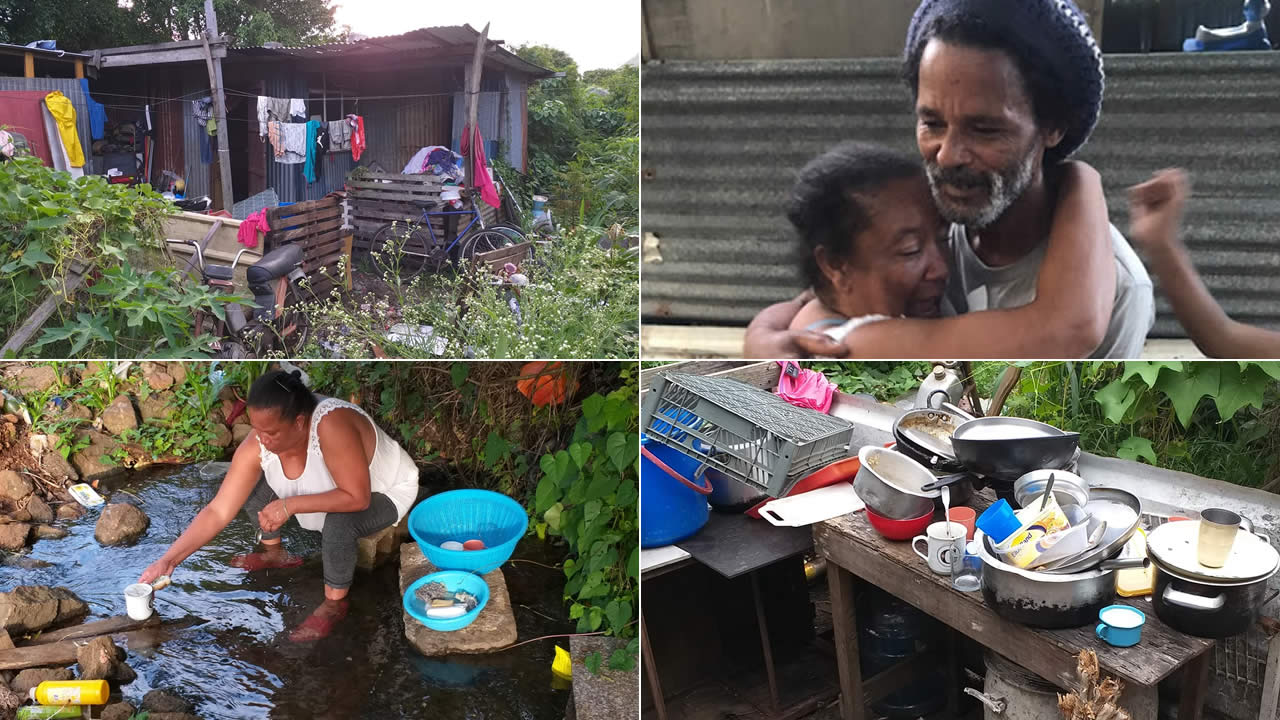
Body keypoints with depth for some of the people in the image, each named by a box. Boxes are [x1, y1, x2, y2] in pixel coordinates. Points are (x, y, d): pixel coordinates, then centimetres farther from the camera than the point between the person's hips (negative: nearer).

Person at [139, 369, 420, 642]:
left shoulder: (331, 424, -41)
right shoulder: (256, 447, -23)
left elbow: (357, 498, -38)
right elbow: (217, 511, -19)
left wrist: (290, 505, -36)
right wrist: (168, 560, -25)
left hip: (383, 494, -6)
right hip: (327, 490, 6)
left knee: (339, 521, -35)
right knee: (250, 482, -5)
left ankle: (334, 604, -10)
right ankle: (275, 553, 20)